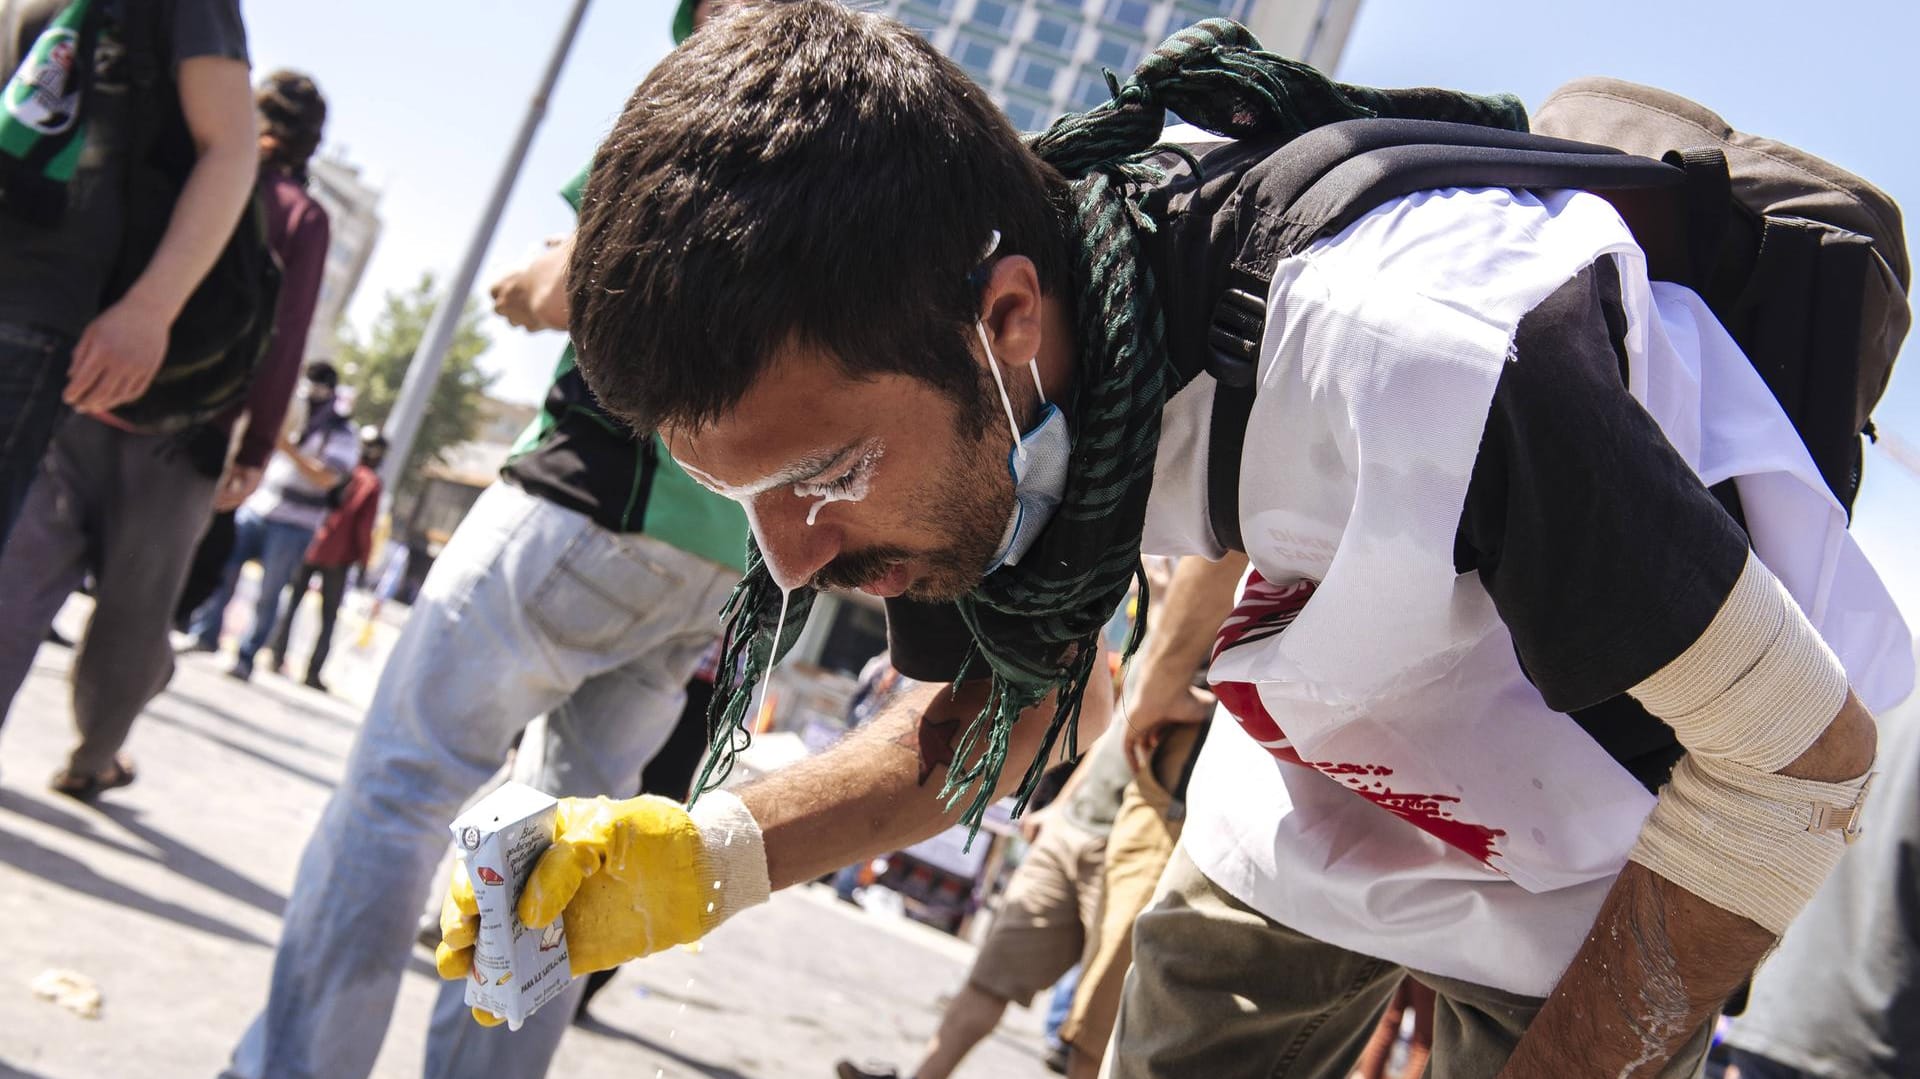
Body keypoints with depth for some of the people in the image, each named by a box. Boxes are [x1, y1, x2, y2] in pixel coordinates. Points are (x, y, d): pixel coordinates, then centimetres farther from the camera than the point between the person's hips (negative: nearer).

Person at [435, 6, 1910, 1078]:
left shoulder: (1397, 356, -41)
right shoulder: (944, 363, -19)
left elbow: (1801, 751, -27)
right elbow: (1001, 716, -2)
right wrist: (717, 853, -18)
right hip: (1330, 773, 5)